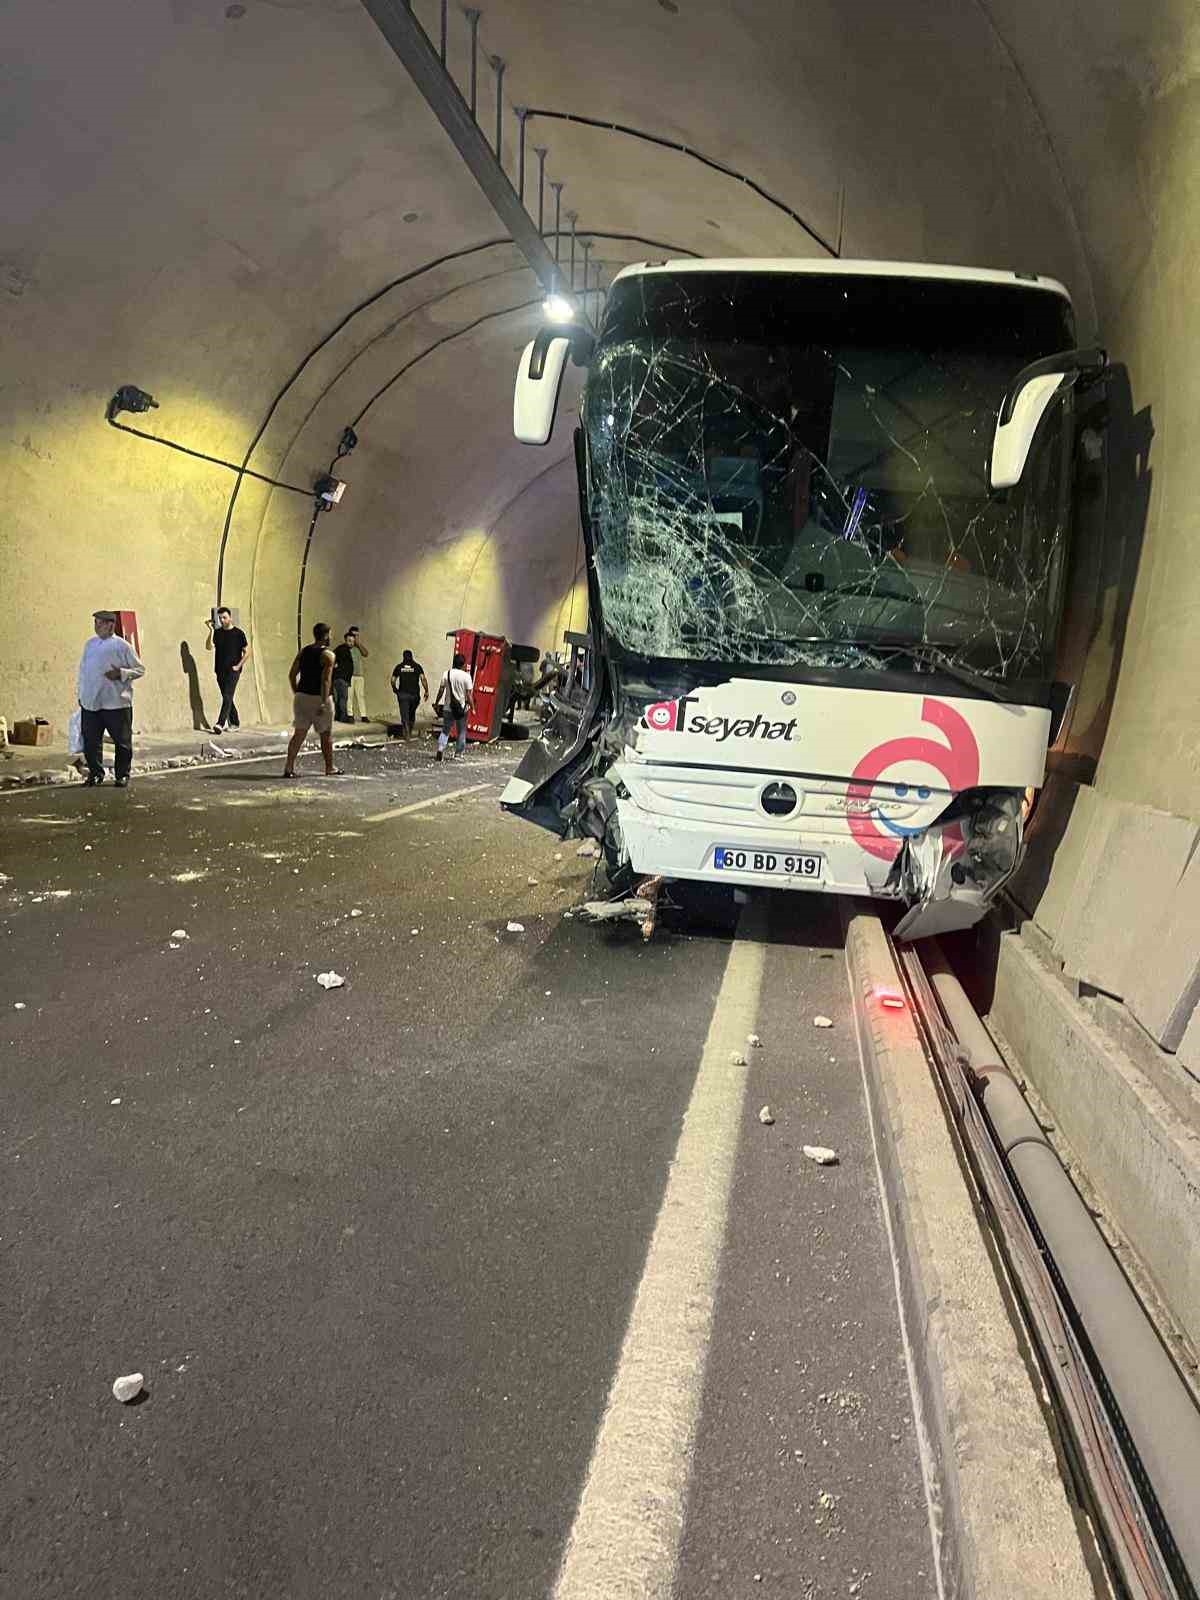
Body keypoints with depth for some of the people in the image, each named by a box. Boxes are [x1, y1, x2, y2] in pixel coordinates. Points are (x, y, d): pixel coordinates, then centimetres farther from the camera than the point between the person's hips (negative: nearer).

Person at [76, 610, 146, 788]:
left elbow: (140, 669, 0)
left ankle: (123, 774, 15)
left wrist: (121, 673, -16)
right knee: (90, 740, 5)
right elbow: (82, 669, 20)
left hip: (117, 703, -4)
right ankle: (95, 773, 18)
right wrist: (80, 692, 15)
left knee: (122, 741, 3)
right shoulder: (90, 644, 14)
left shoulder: (123, 646, -1)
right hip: (90, 703, 4)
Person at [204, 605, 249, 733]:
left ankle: (220, 724, -21)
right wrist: (211, 631, -15)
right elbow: (209, 647, -6)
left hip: (233, 671, -5)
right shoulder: (217, 633, 7)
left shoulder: (238, 633, -2)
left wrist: (238, 666, -7)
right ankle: (234, 723, 23)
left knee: (227, 697, -14)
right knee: (227, 698, 11)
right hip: (220, 671, 5)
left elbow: (247, 651, 0)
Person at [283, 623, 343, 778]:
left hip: (302, 696, 5)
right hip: (319, 698, -5)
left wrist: (296, 693, 17)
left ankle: (289, 767, -5)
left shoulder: (302, 652, 9)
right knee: (325, 735, 10)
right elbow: (326, 680, -19)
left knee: (299, 734, 5)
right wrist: (324, 702, -21)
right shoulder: (327, 655, -10)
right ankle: (330, 768, 21)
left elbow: (292, 674, 8)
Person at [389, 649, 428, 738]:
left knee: (404, 715, -2)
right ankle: (409, 733, 27)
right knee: (412, 714, 18)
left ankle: (406, 735, -13)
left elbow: (393, 680, 2)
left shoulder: (399, 667, 5)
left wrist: (395, 689, 19)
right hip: (415, 694, 1)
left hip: (403, 694, -1)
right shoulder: (417, 666, 3)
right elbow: (423, 679, -8)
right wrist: (426, 691, -4)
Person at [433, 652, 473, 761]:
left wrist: (436, 703, 11)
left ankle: (440, 749, -10)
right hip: (462, 708, -2)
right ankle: (459, 751, 19)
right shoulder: (466, 676, -10)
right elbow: (469, 695, -11)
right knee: (462, 731, 14)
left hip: (448, 708, 2)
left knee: (445, 730, 9)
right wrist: (472, 707, -2)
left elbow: (441, 691, 0)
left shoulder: (446, 674, -3)